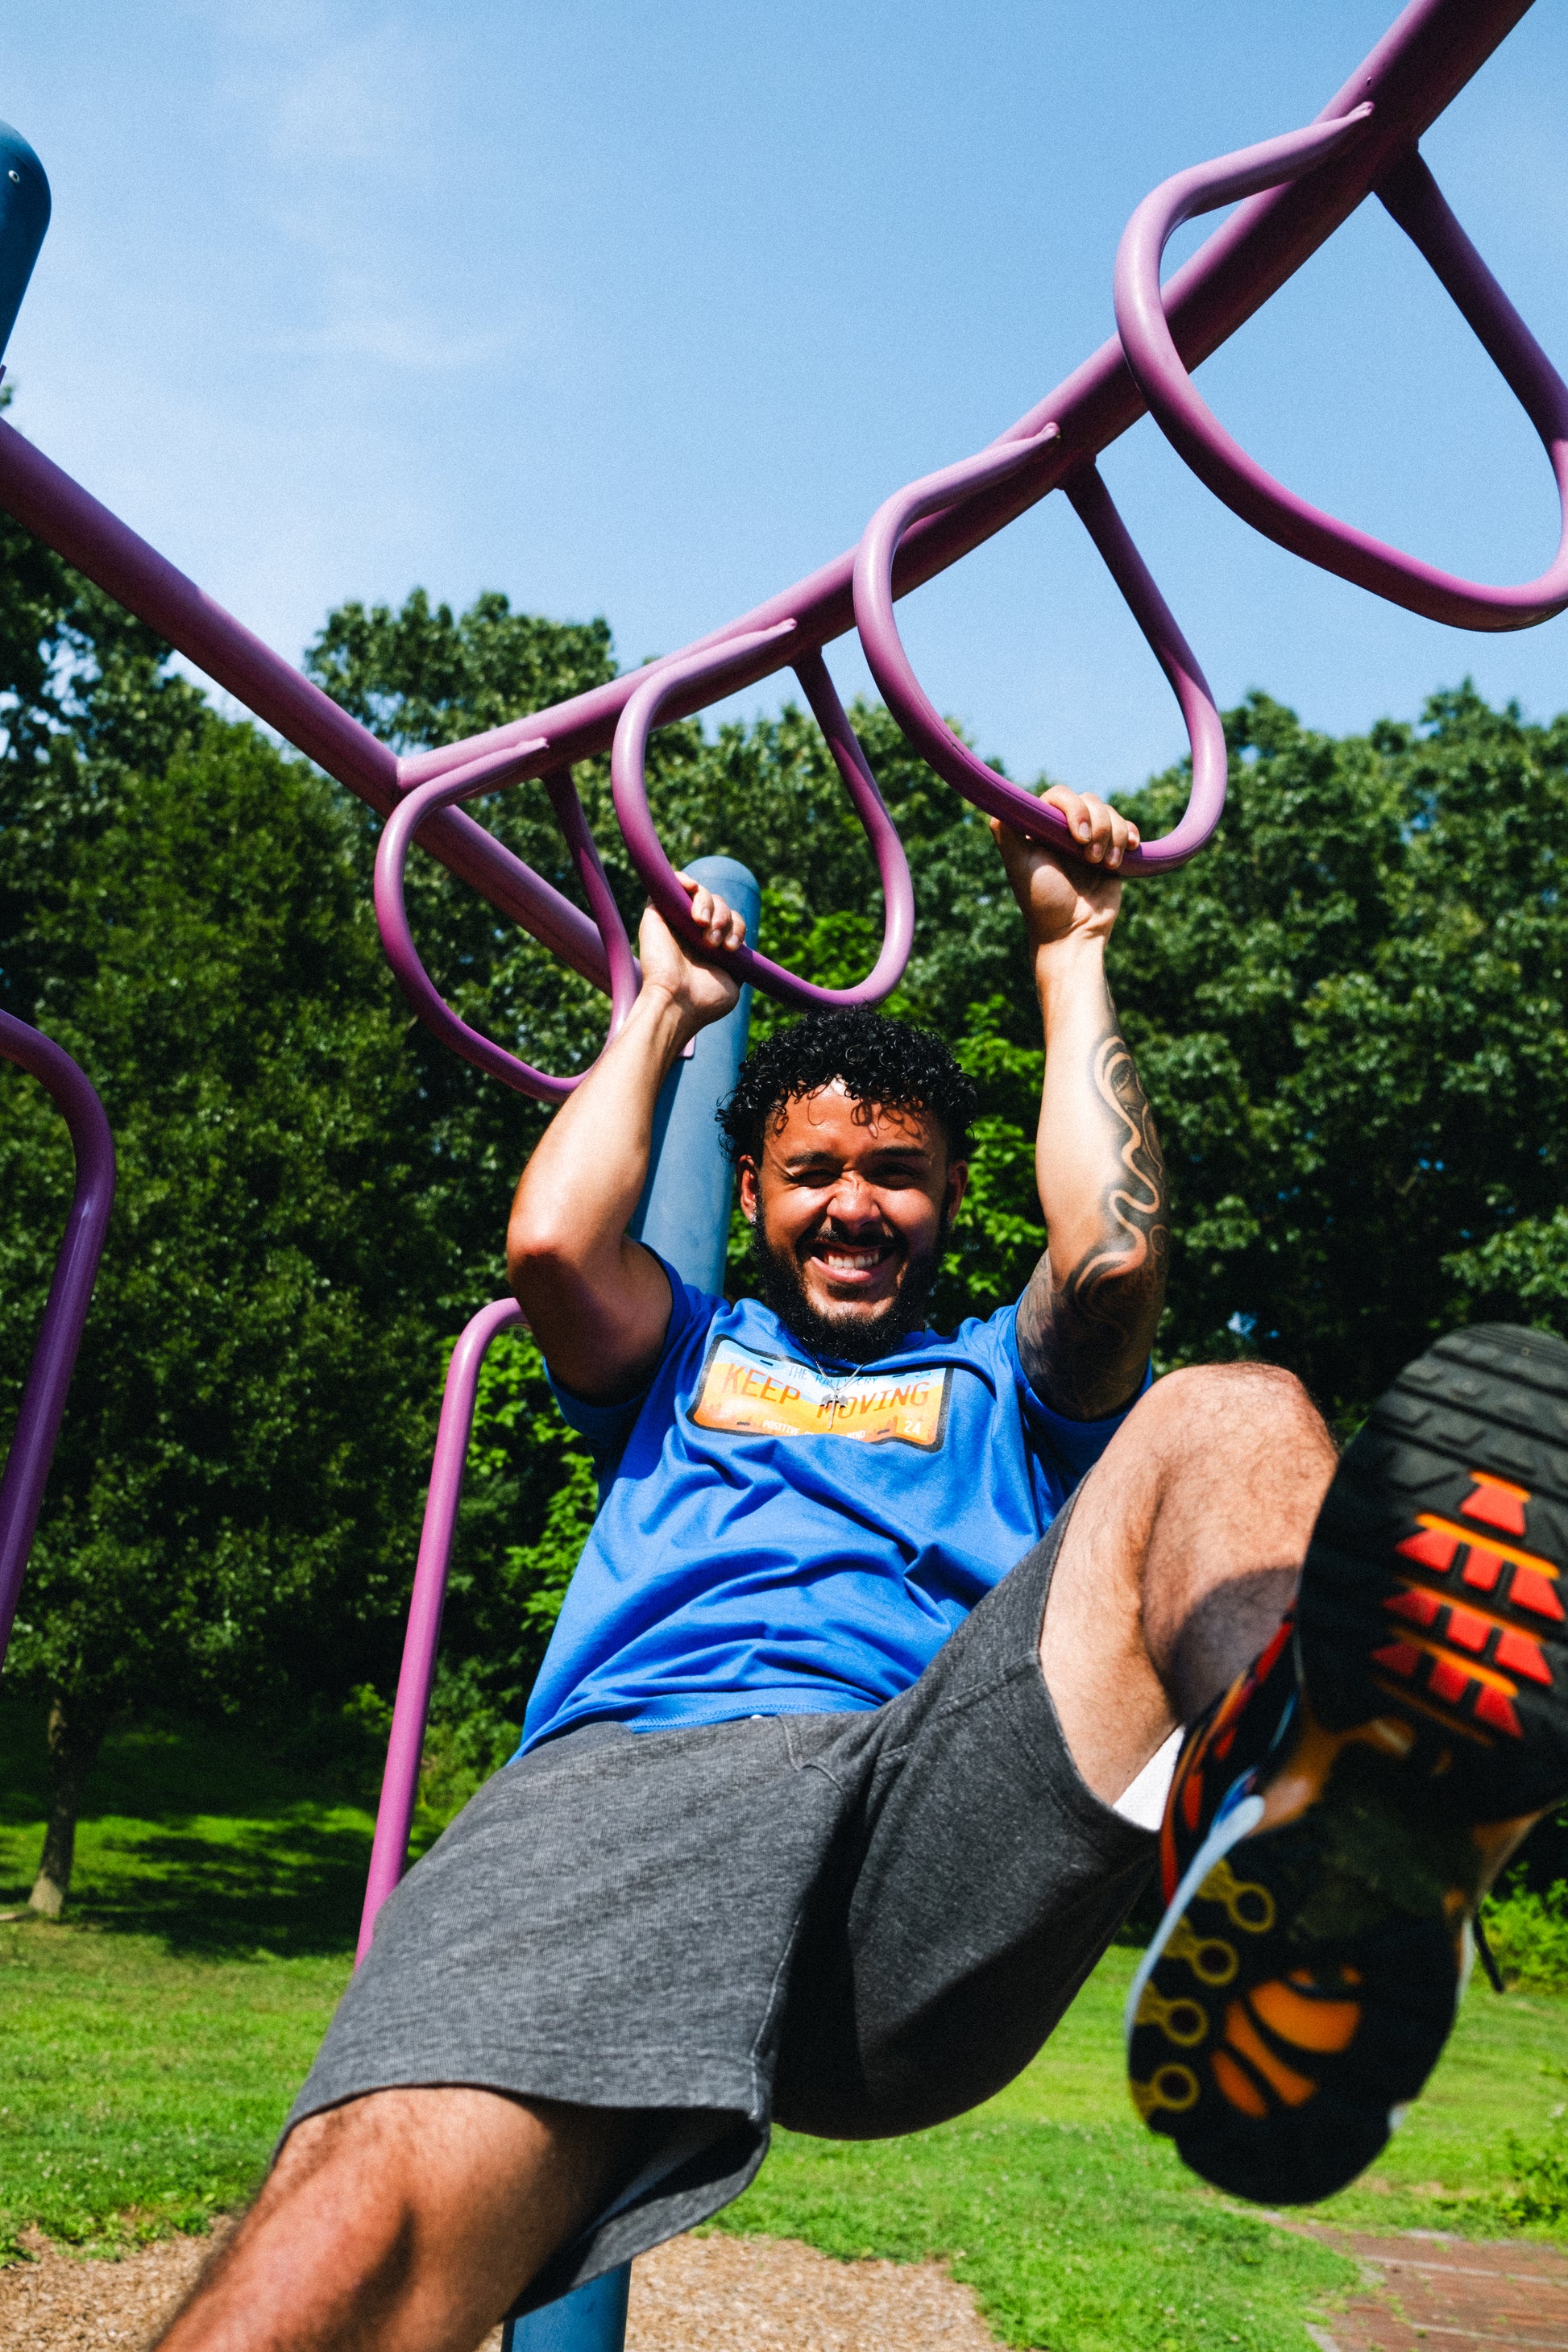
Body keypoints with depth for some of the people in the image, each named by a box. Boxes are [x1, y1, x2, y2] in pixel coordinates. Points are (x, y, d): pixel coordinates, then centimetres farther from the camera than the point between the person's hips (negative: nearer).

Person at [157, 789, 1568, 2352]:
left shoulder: (1003, 1380, 35)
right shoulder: (689, 1360, 36)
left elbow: (1115, 1252, 12)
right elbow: (551, 1241, 14)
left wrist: (1070, 951, 24)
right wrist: (664, 1010, 30)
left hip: (941, 1787, 1)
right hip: (628, 1771, 0)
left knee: (1230, 1422, -28)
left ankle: (1293, 1812, -57)